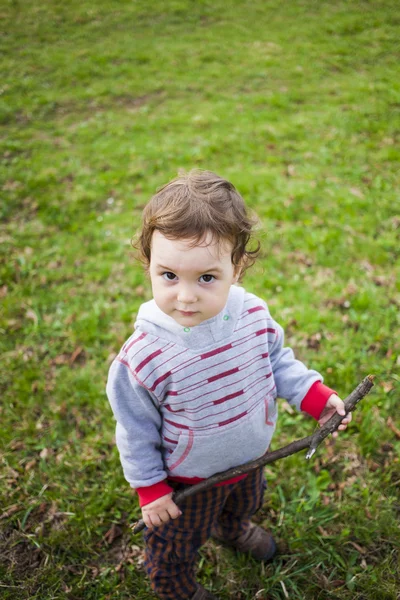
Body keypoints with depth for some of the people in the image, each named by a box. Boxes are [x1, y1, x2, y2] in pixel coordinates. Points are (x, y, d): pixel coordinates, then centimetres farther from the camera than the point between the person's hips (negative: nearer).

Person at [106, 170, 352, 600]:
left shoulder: (254, 317, -24)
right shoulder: (143, 358, -36)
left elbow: (277, 361, -2)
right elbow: (136, 433, -20)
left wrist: (316, 397, -11)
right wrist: (149, 489, -11)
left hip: (249, 456, 5)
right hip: (186, 480, -4)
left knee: (244, 501, 38)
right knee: (177, 542, 24)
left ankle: (233, 528, 74)